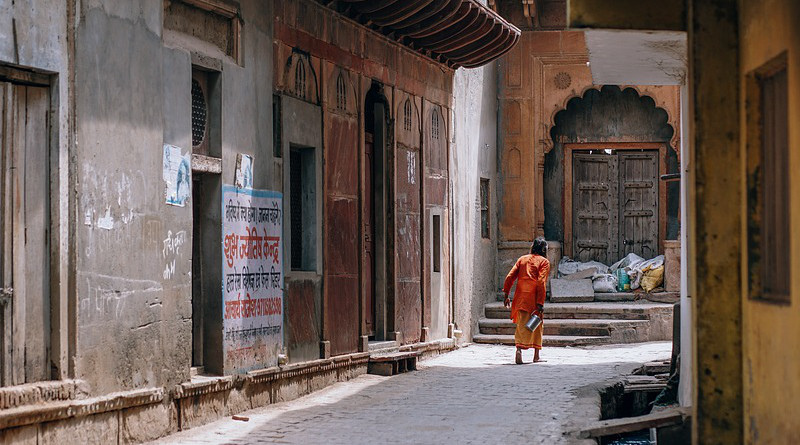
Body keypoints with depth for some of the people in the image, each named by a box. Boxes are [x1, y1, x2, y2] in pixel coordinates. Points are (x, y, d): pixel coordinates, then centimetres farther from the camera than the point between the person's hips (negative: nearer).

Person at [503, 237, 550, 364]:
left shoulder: (522, 259, 14)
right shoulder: (544, 262, 1)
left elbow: (510, 277, 7)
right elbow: (541, 282, -10)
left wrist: (506, 295, 12)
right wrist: (540, 303, -12)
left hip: (520, 297, 3)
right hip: (534, 297, -3)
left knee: (521, 325, 1)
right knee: (537, 326, 12)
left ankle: (519, 348, -22)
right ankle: (536, 356, 16)